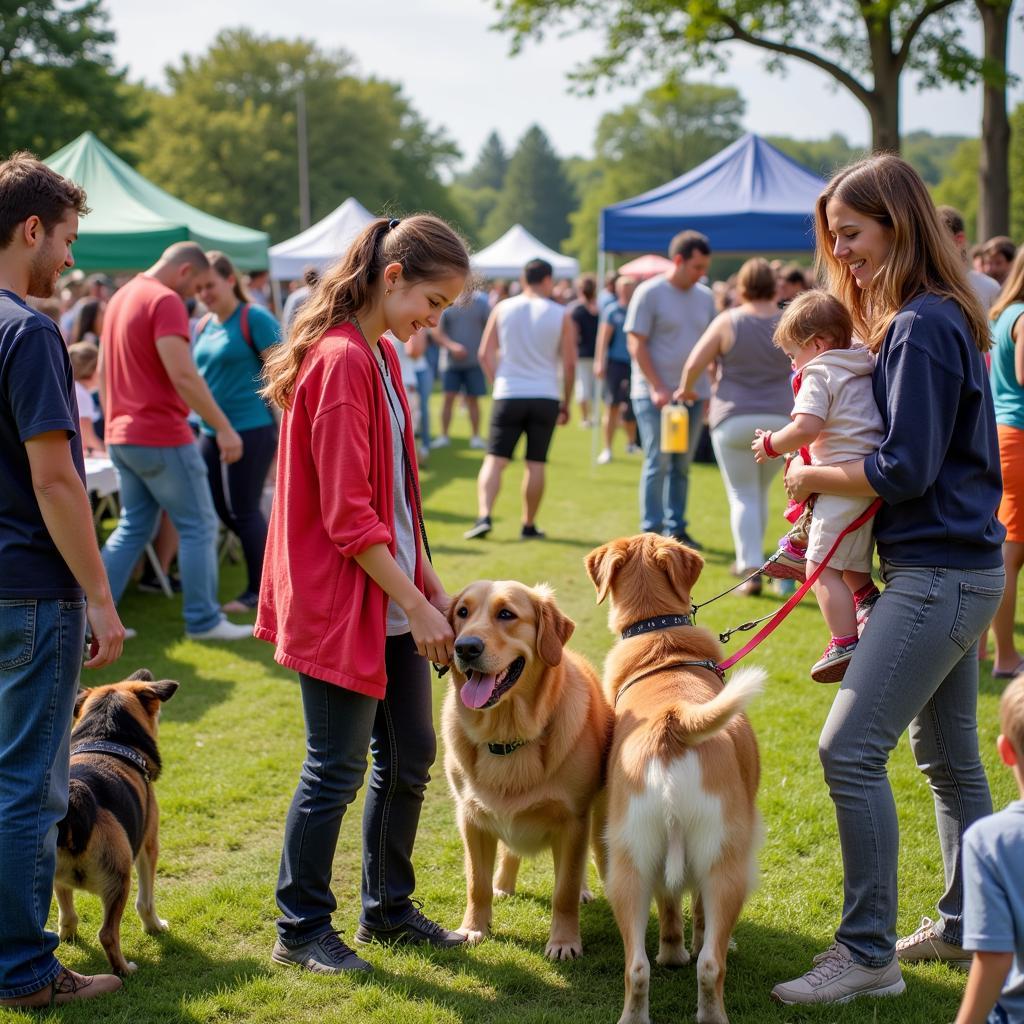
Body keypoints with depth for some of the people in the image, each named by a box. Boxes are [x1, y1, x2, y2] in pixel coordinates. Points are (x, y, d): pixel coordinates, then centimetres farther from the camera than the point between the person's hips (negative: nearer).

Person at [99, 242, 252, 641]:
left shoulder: (121, 297, 14)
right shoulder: (166, 301, -15)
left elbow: (103, 372, 20)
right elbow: (182, 375, -23)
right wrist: (223, 427, -20)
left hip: (122, 436, 9)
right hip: (162, 436, -9)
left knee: (133, 526, 15)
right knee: (199, 526, 2)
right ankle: (203, 620, 6)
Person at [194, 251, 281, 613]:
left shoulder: (254, 319, -9)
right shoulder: (204, 326, 13)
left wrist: (283, 430, -16)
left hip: (250, 429, -8)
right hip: (211, 430, 8)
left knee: (243, 509, -4)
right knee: (219, 508, 9)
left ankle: (257, 590, 9)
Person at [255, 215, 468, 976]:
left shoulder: (381, 355, 11)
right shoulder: (341, 361, -19)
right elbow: (348, 514, -21)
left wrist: (429, 582, 13)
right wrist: (415, 604, -17)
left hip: (393, 596, 9)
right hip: (342, 601, -9)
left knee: (411, 755, 14)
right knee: (337, 769, 1)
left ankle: (388, 909, 29)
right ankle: (302, 928, 16)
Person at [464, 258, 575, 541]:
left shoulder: (502, 309, 4)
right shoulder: (560, 316, 1)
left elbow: (485, 354, 3)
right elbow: (569, 364, 1)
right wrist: (566, 405, 10)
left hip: (508, 395, 0)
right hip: (545, 398, 0)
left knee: (495, 460, 0)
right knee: (536, 464, 6)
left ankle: (484, 516, -16)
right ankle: (529, 526, 12)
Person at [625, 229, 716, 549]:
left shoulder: (705, 297, 11)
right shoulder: (649, 293, -7)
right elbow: (637, 345, -9)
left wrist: (709, 388, 8)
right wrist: (657, 388, -15)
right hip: (656, 395, -5)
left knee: (682, 465, 10)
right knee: (658, 462, -4)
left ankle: (676, 528, 18)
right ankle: (651, 531, 2)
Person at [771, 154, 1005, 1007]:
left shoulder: (925, 327, -17)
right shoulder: (920, 320, 13)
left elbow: (906, 469, -21)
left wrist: (815, 480, -6)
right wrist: (821, 481, 5)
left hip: (940, 574, -11)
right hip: (955, 567, 11)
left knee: (851, 749, -12)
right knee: (948, 757, 18)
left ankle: (868, 954, -6)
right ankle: (965, 928, 31)